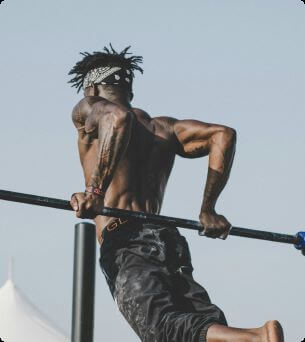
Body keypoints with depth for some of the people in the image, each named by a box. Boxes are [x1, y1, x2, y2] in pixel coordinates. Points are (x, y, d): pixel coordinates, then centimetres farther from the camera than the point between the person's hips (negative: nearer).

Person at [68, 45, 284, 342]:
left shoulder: (87, 111, 13)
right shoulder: (163, 127, 29)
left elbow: (117, 118, -12)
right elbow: (222, 134, 16)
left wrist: (94, 192, -16)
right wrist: (208, 210, 17)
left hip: (124, 245, -6)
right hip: (170, 242, 6)